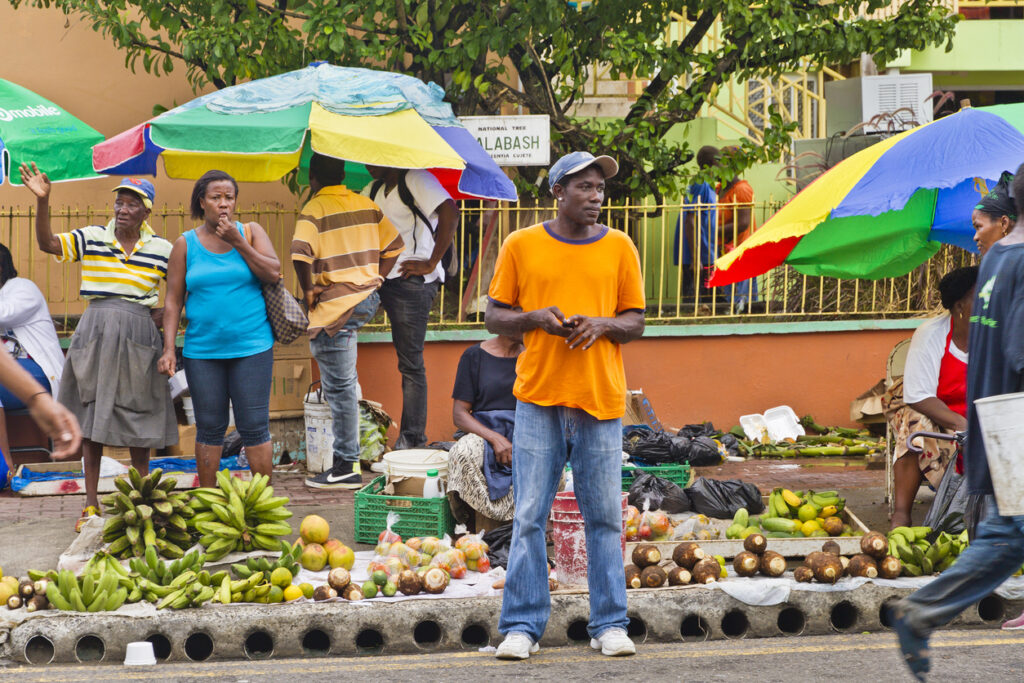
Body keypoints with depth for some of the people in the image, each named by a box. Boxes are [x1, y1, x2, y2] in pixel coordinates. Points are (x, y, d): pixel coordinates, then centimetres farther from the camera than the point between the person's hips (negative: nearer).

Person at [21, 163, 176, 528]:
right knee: (90, 416, 2)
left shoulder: (162, 250, 3)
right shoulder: (91, 238, 3)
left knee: (137, 415, 4)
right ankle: (91, 502, 9)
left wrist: (163, 314, -2)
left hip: (137, 334, -1)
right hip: (95, 331, 1)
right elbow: (47, 243, -7)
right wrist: (42, 201, -18)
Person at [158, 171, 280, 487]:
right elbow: (173, 300, 5)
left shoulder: (251, 232, 6)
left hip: (251, 347, -1)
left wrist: (237, 242, -10)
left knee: (254, 427, -1)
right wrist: (169, 348, -4)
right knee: (209, 428, 6)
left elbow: (273, 274, -6)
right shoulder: (185, 244, 6)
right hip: (202, 351, 1)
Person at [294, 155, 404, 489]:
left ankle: (346, 468, -1)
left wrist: (308, 291, -12)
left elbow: (300, 252, -26)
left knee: (340, 387, -4)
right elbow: (393, 246, 12)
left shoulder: (314, 210, -10)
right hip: (368, 300, 7)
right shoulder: (366, 204, 10)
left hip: (335, 308, -7)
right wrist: (373, 281, 15)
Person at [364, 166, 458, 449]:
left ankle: (412, 440, -1)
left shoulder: (416, 179, -5)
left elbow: (450, 213, -19)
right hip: (383, 278, 8)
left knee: (411, 363, -5)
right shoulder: (375, 189, 21)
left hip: (411, 281, -8)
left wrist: (431, 264, -18)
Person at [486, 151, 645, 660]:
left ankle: (609, 624, 10)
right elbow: (494, 316, 8)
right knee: (529, 517, -1)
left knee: (605, 518, 3)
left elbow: (635, 323, 11)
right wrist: (536, 317, -11)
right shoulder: (521, 246, 5)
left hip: (601, 398, 1)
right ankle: (523, 626, 4)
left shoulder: (620, 247, 8)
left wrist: (601, 323, -10)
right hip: (539, 397, -1)